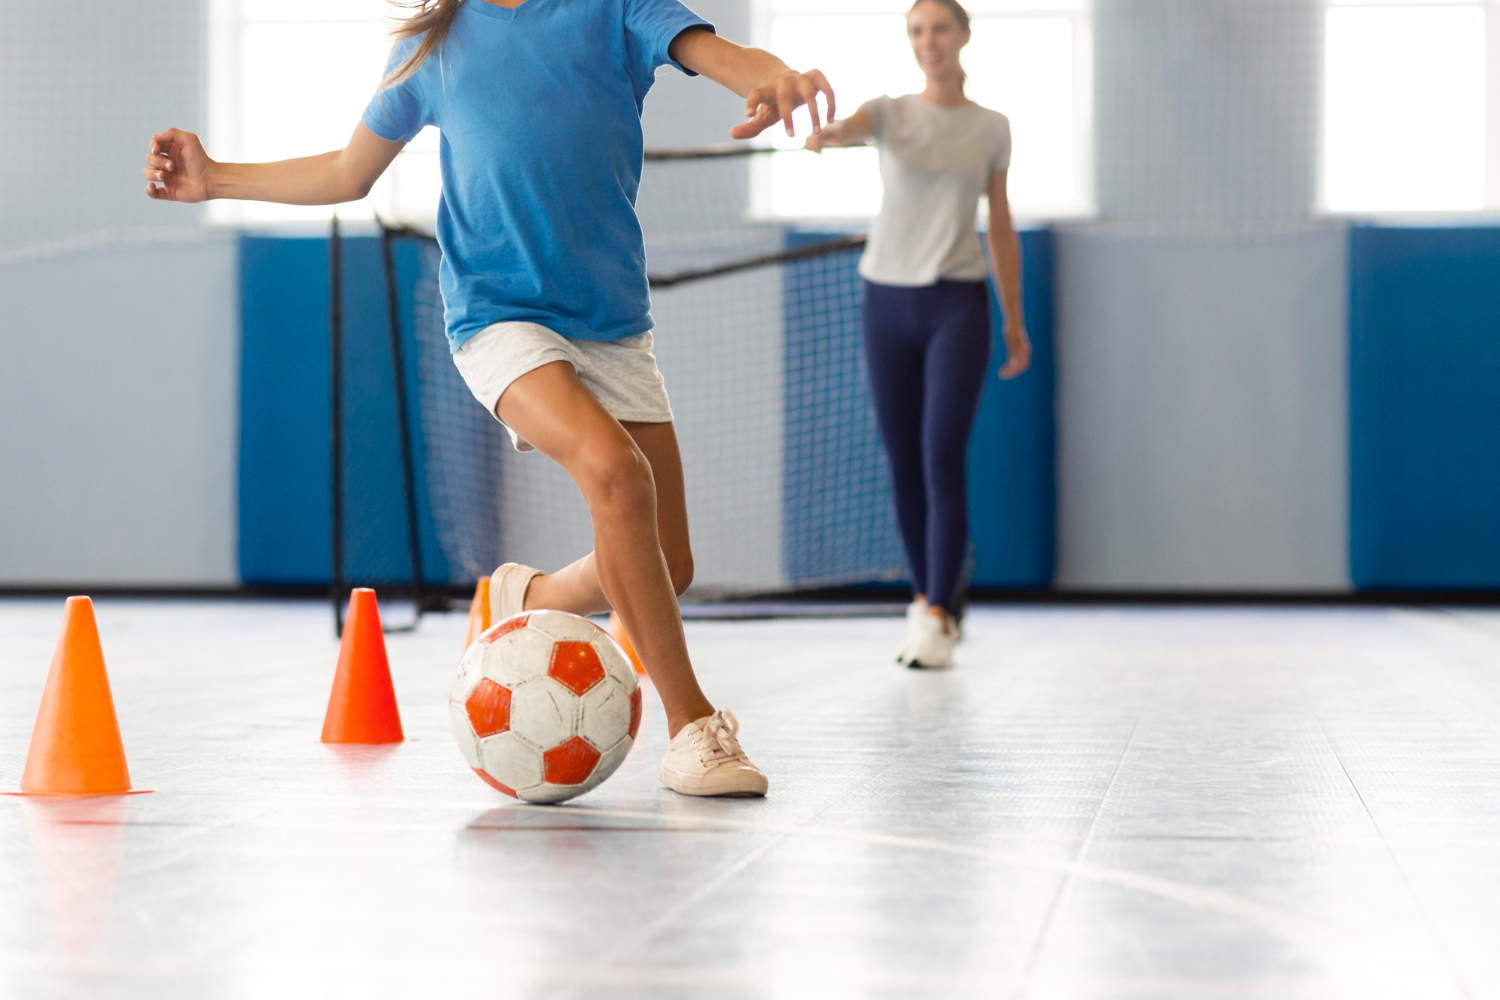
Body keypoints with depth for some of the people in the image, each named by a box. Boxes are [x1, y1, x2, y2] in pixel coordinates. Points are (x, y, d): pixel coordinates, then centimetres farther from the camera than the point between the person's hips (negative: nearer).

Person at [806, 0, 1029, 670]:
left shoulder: (991, 129, 7)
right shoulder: (891, 113, 4)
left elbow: (1001, 228, 13)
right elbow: (854, 126, -20)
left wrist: (1014, 321, 12)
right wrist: (826, 134, -45)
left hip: (957, 302, -1)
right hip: (888, 300, 1)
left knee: (943, 458, -12)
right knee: (903, 462, 5)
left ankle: (937, 618, -12)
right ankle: (929, 599, 19)